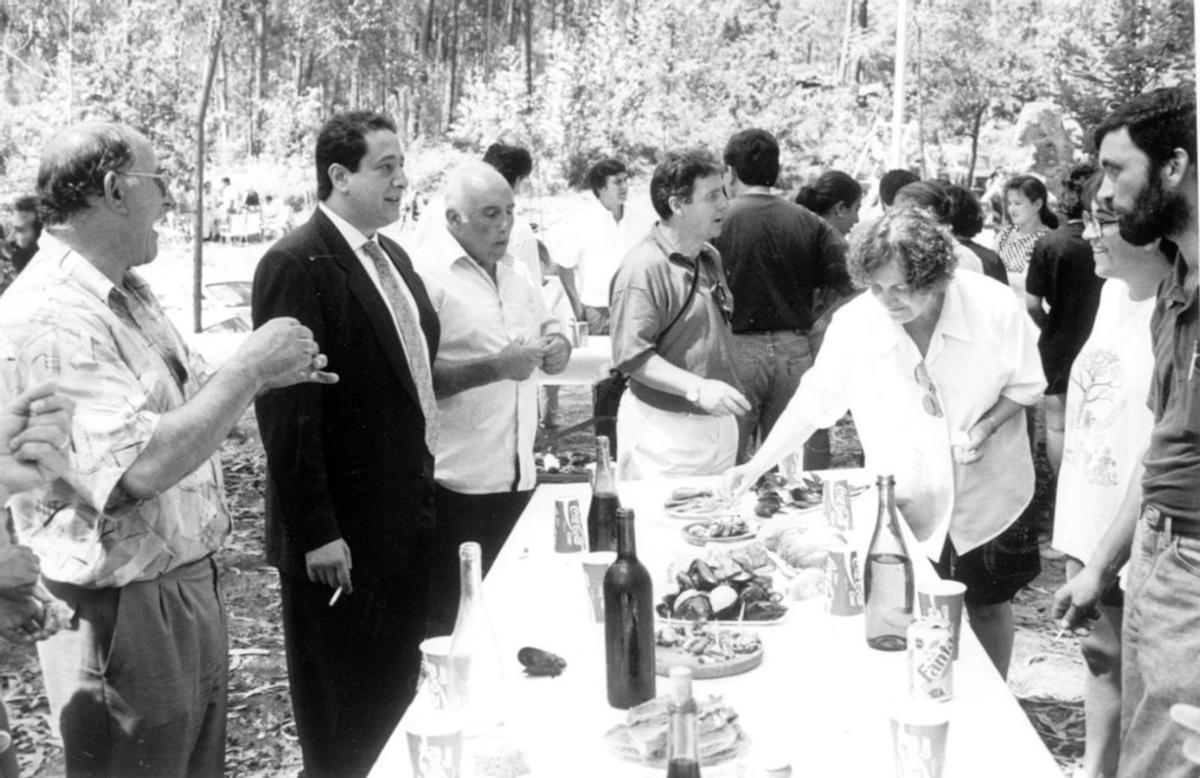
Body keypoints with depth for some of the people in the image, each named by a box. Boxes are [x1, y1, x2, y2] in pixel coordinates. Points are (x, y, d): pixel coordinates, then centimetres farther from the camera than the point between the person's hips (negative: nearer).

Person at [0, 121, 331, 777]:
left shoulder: (127, 293, 8)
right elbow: (143, 467, -31)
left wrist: (261, 375, 3)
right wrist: (248, 366, -22)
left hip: (189, 586, 9)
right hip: (124, 617, -9)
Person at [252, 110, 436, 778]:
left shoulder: (391, 255, 11)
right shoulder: (298, 265, -16)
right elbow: (288, 409, -19)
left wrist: (422, 488, 11)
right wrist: (316, 534, -20)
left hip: (408, 521, 8)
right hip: (340, 537, -8)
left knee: (396, 699, 19)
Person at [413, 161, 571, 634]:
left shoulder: (515, 272, 13)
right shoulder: (426, 274, -11)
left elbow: (549, 331, 24)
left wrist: (557, 348, 1)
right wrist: (494, 368, -24)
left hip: (518, 474, 7)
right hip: (456, 483, -7)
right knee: (450, 622, 2)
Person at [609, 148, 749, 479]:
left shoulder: (710, 258, 11)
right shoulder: (643, 268, -18)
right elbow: (632, 356, -23)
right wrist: (697, 389, -30)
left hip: (717, 423, 8)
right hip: (665, 426, -8)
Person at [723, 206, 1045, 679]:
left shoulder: (994, 307, -20)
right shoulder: (853, 324, -19)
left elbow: (1026, 385, -5)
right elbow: (812, 403, -7)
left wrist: (986, 426, -24)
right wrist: (754, 468, -12)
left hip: (989, 495, 0)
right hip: (907, 504, 0)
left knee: (990, 605, 17)